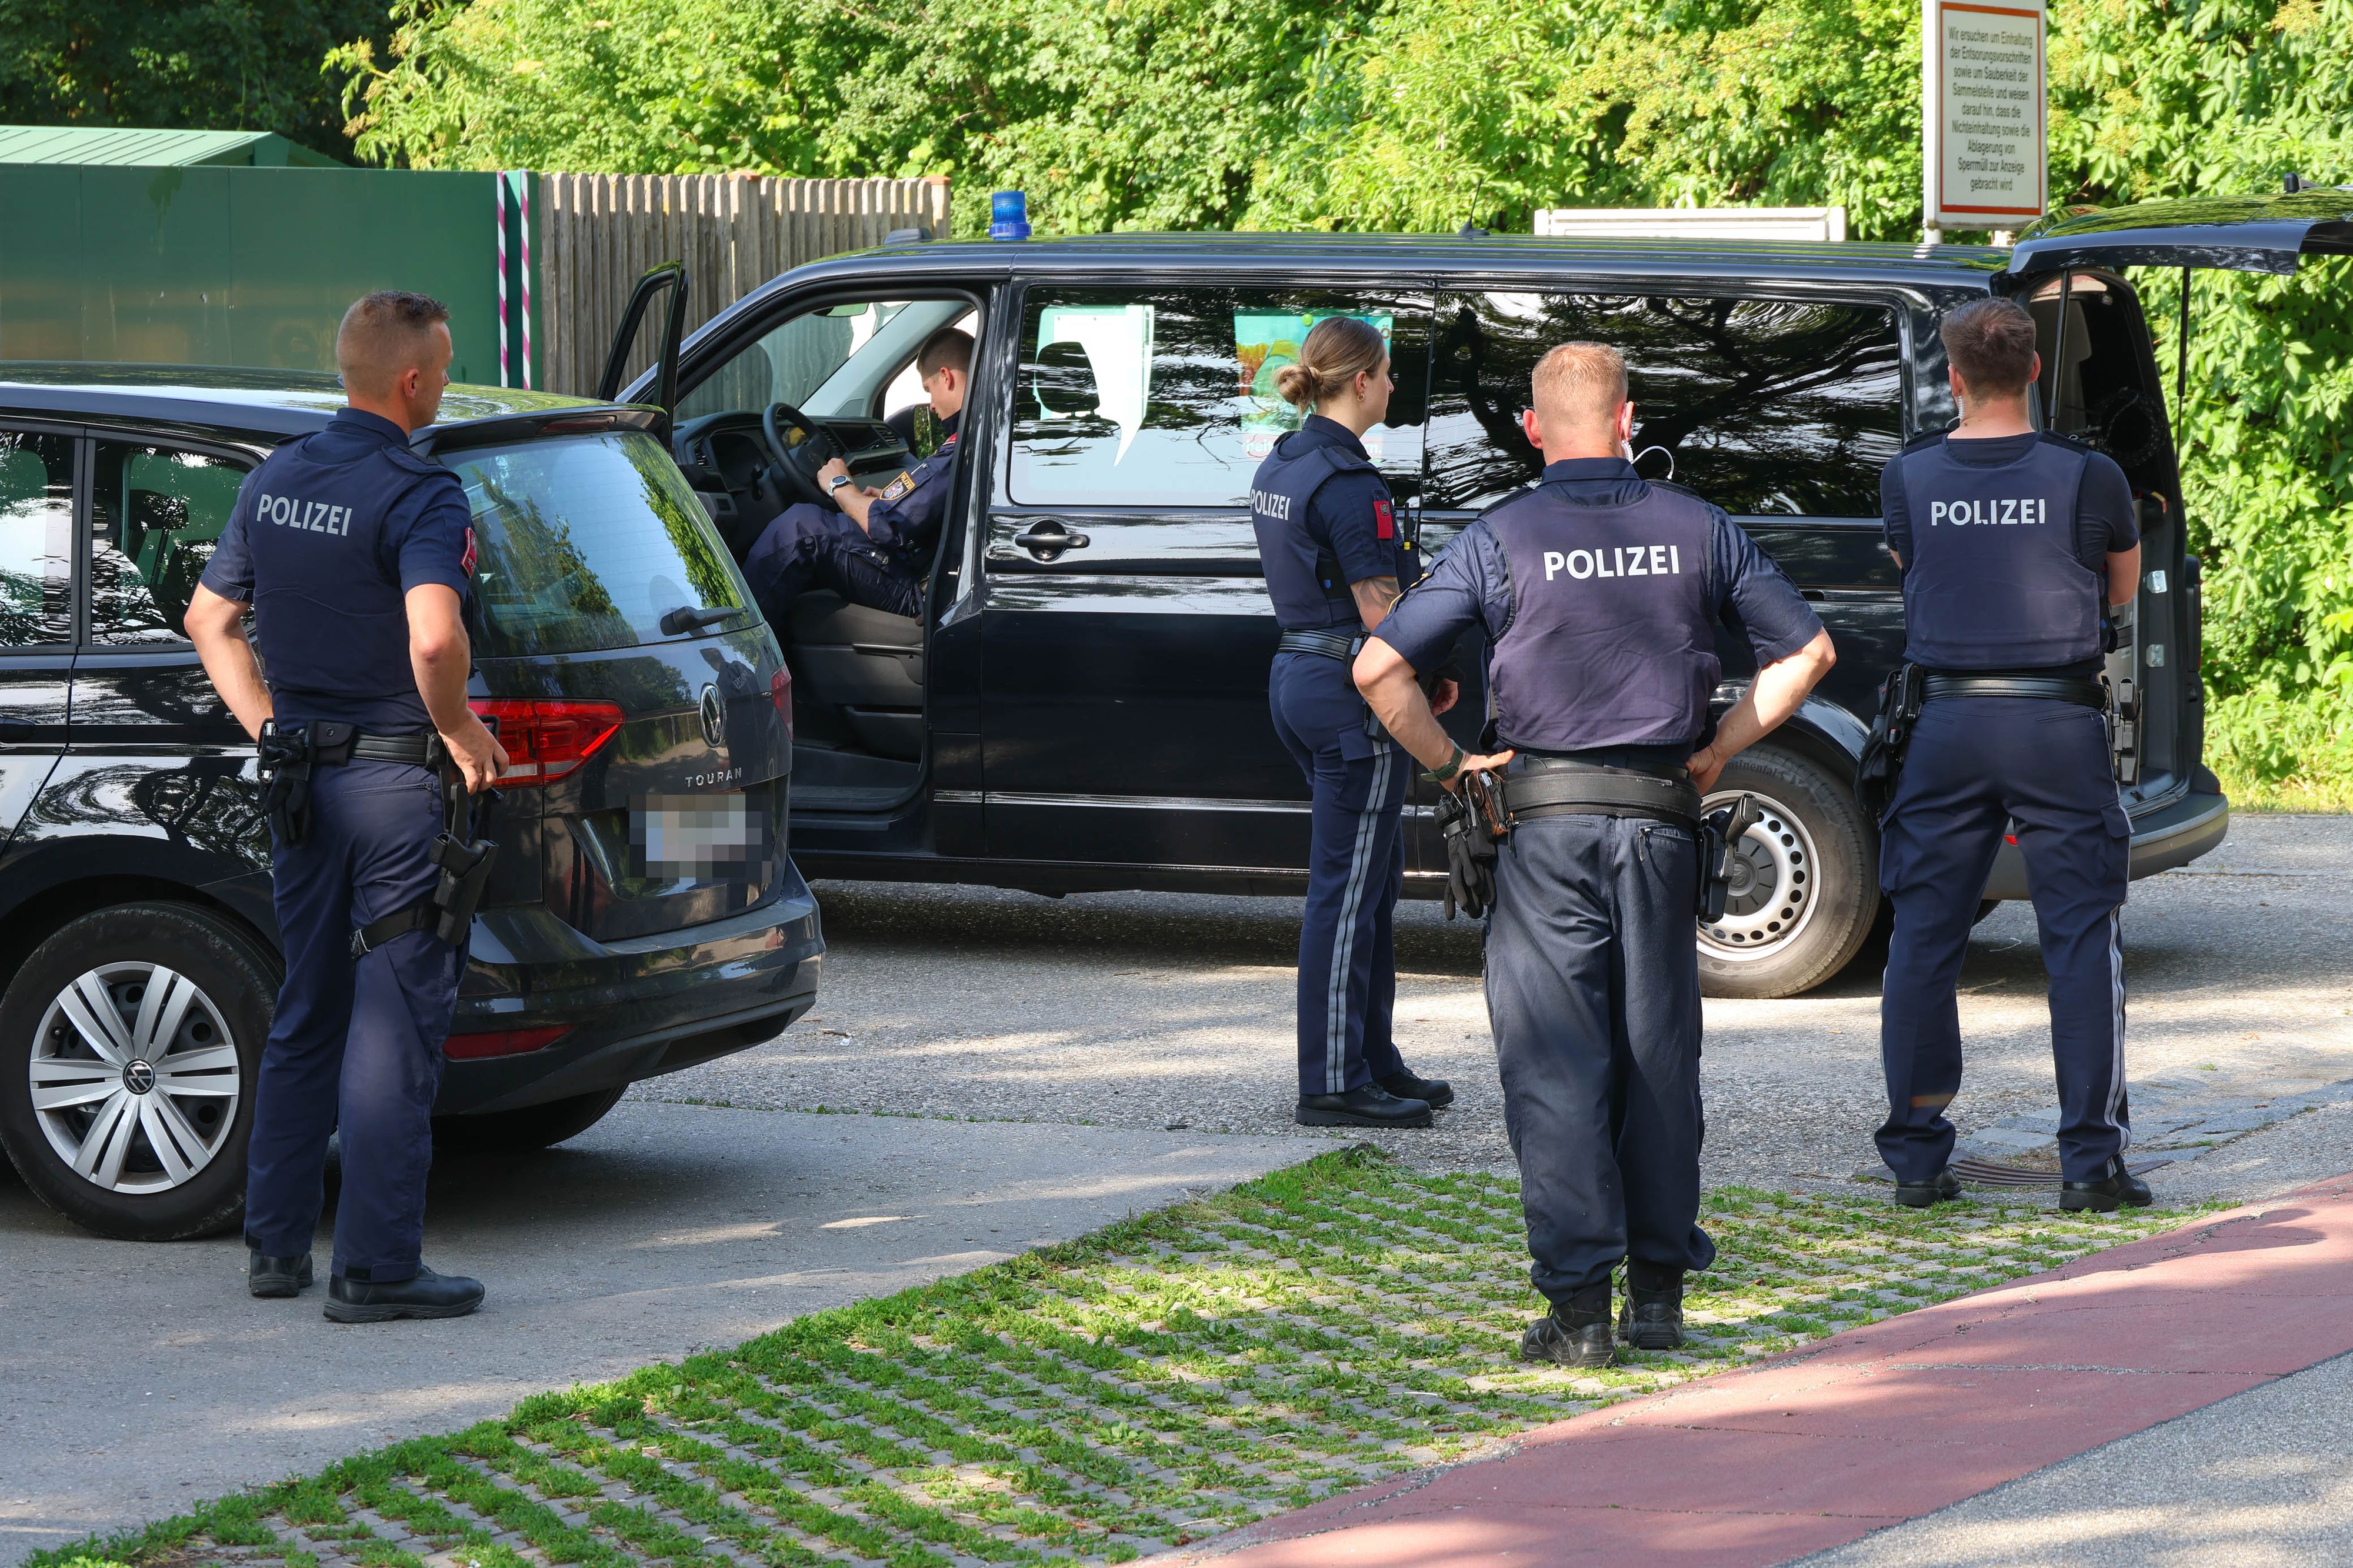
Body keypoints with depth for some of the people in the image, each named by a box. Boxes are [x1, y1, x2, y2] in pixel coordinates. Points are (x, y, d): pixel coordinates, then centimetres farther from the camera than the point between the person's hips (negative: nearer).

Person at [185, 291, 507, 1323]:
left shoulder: (274, 481, 8)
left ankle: (276, 1245, 21)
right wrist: (461, 732, -14)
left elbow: (209, 620, 16)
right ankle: (375, 1268, -2)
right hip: (395, 779, -7)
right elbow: (434, 640, -31)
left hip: (301, 774, 7)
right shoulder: (418, 495, -16)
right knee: (395, 1025, -2)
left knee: (305, 1016, 17)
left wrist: (270, 729, 17)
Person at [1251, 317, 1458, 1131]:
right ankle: (1333, 1085, -1)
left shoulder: (1278, 466, 12)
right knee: (1347, 888, -5)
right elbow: (1381, 613, -20)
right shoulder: (1347, 483, -18)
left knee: (1374, 878, 17)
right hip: (1350, 689, -10)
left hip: (1296, 670, 10)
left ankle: (1374, 1063, 24)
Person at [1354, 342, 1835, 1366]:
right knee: (1659, 1053, 12)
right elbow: (1807, 649, 8)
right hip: (1660, 820, 2)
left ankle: (1578, 1306, -4)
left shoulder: (1501, 540, -5)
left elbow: (1380, 669, -9)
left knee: (1557, 1064, 0)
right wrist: (1716, 752, 11)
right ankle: (1658, 1291, 16)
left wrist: (1448, 765, 2)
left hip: (1547, 822, -2)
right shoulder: (1697, 531, 3)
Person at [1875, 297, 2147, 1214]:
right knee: (2083, 939, 3)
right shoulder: (2088, 479, -6)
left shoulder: (1908, 479, -1)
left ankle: (1915, 1156, 10)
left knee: (1924, 940, 9)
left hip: (1949, 725, 2)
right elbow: (2124, 589, 11)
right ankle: (2090, 1160, 0)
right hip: (2059, 725, -2)